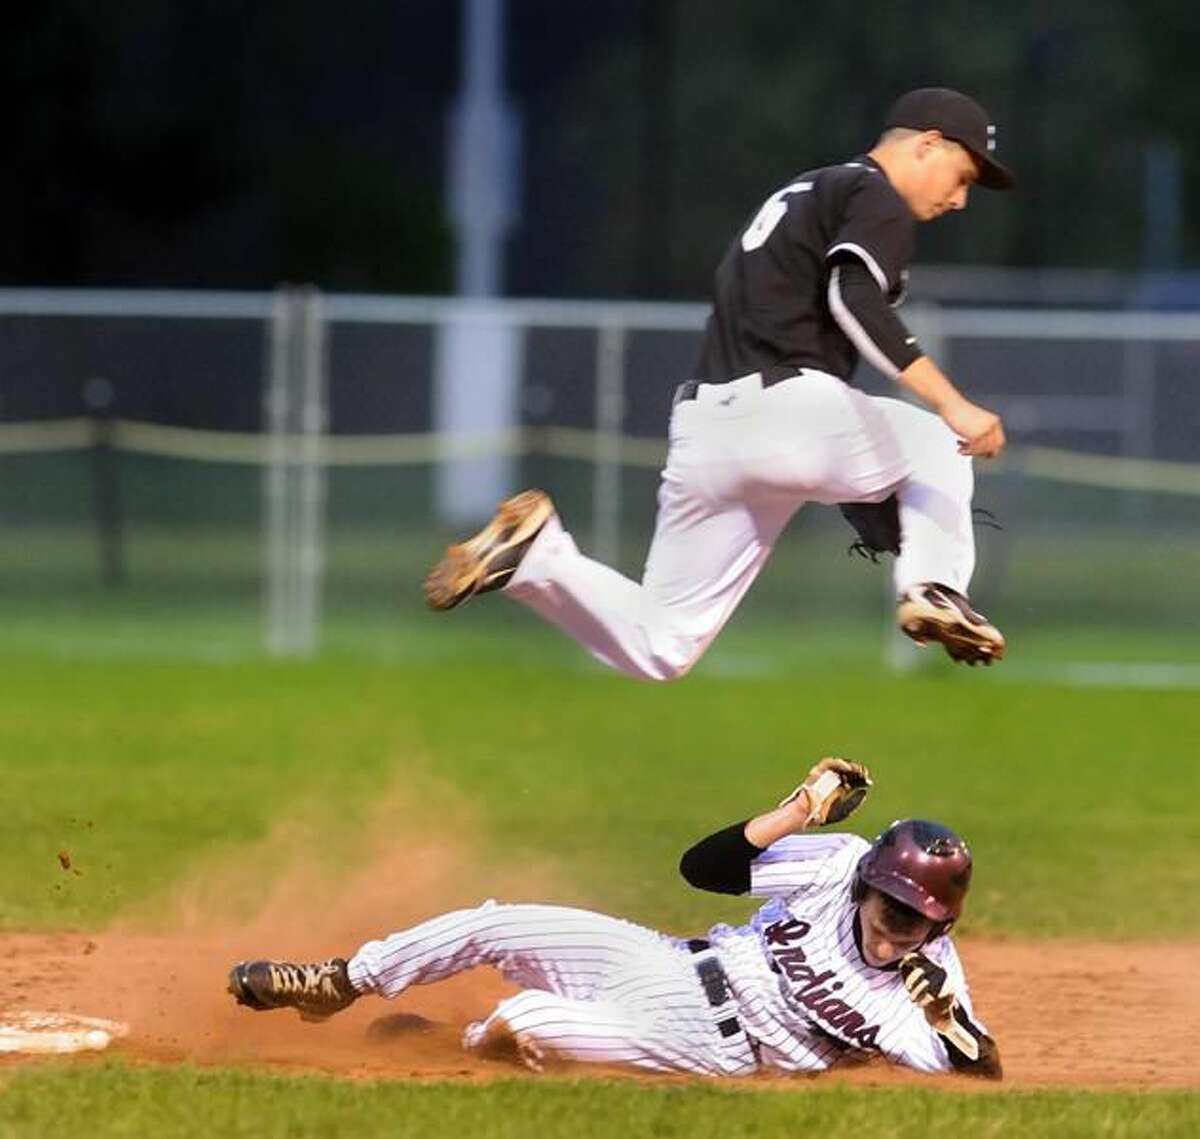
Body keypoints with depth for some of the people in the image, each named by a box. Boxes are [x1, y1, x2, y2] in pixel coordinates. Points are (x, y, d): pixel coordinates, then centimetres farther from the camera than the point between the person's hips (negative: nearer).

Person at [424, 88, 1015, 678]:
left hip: (703, 433, 7)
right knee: (937, 441, 21)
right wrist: (951, 404, -24)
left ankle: (534, 557, -10)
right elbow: (856, 301, -18)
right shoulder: (873, 196, 1)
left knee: (658, 650, 8)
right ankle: (932, 591, -1)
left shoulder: (795, 195, 29)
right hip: (791, 411, -7)